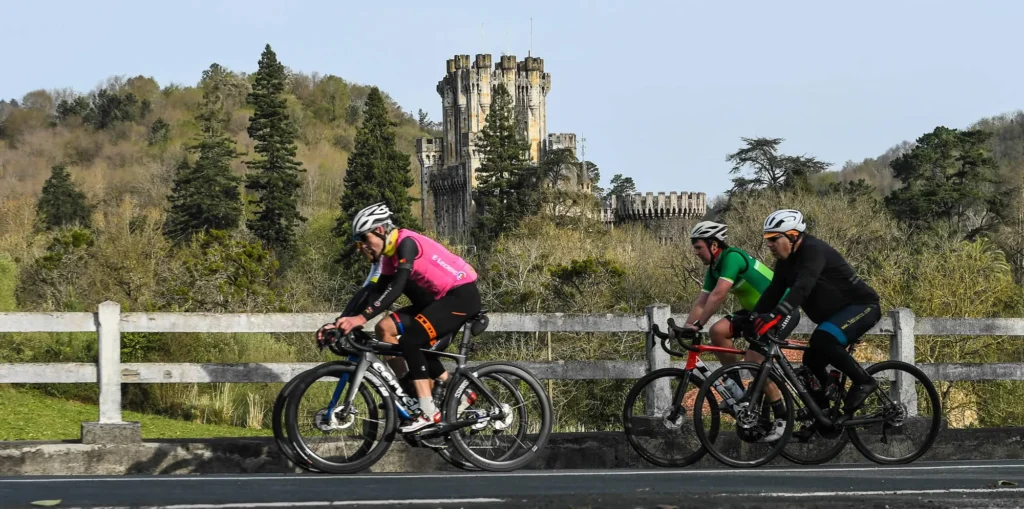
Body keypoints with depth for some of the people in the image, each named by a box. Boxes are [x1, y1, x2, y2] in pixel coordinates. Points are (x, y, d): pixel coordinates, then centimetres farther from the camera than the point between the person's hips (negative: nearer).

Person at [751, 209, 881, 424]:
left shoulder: (813, 250, -25)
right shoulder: (786, 261, 3)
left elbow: (802, 287, -39)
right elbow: (774, 291, 1)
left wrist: (775, 316, -50)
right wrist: (753, 318, -13)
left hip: (862, 306, -10)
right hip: (836, 314, 10)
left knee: (822, 340, -30)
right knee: (812, 361, 3)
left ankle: (864, 382, -15)